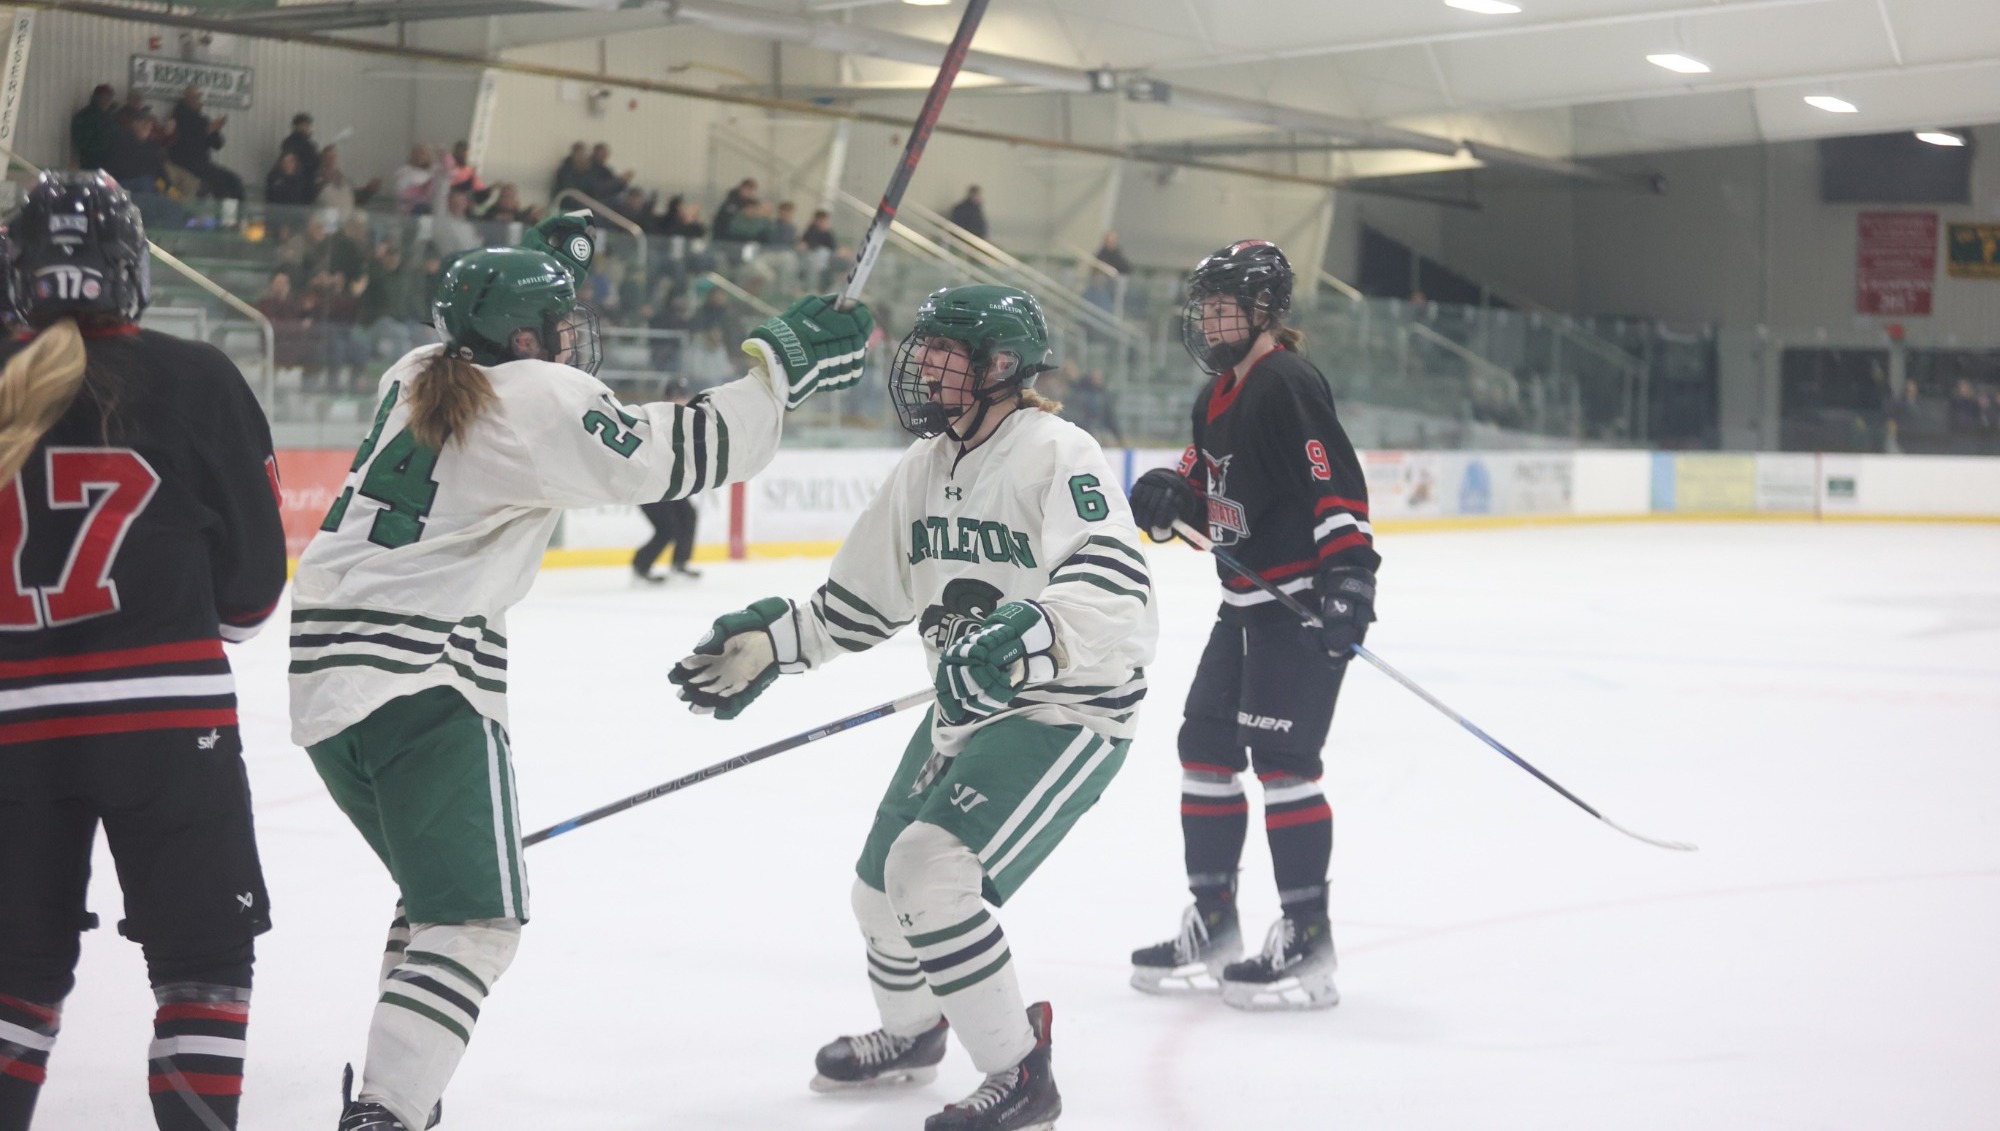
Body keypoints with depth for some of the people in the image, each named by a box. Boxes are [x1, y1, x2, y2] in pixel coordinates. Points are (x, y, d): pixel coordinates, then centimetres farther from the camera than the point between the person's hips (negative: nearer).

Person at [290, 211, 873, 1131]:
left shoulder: (419, 375, 15)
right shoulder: (538, 398, -8)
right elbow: (666, 458, -13)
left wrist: (537, 263, 37)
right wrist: (778, 370, -7)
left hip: (325, 664, 9)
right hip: (421, 676, -9)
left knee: (439, 892, 23)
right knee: (476, 916, -8)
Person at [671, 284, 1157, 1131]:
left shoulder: (1056, 454, -19)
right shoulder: (924, 469, 7)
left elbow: (1115, 596, -32)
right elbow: (861, 598, 15)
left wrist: (1027, 636, -48)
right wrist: (768, 644, 6)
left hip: (1068, 713, -9)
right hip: (966, 711, 9)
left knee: (931, 874, -23)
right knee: (882, 886, 17)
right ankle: (910, 1032, 48)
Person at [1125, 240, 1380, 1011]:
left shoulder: (1287, 384, -15)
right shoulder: (1219, 396, 15)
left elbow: (1337, 482, -23)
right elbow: (1208, 479, 23)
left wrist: (1348, 570, -31)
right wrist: (1170, 491, 0)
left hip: (1306, 601, -10)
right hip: (1246, 603, 10)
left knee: (1280, 757, -11)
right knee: (1206, 744, 11)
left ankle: (1307, 943, -6)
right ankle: (1212, 926, 21)